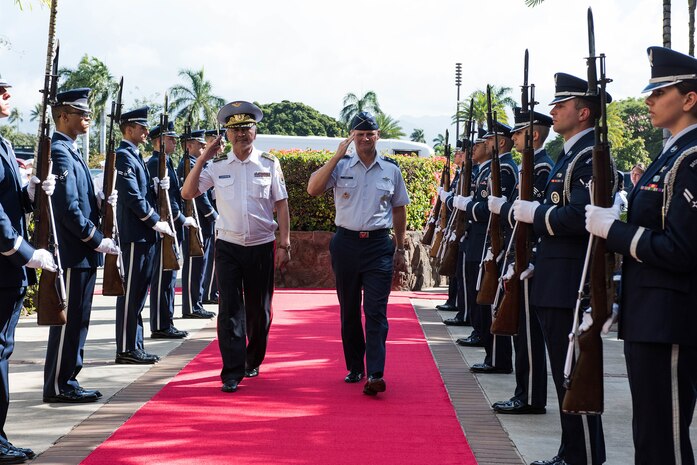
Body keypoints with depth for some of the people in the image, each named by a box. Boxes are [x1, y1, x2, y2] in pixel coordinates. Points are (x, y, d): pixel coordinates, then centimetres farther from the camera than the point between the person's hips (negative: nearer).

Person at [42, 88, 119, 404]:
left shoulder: (71, 151, 17)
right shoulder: (59, 153, -15)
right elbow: (67, 209, -21)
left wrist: (100, 201, 5)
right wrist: (98, 240, -16)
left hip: (82, 252, 10)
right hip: (72, 252, -10)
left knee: (77, 321, 14)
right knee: (68, 320, -2)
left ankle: (67, 382, 22)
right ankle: (58, 387, 6)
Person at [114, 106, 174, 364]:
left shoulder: (136, 156, 19)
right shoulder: (123, 156, -12)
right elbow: (132, 197, -18)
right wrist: (157, 222, -14)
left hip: (145, 235, 10)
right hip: (135, 234, -10)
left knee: (139, 292, 12)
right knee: (131, 292, -5)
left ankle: (135, 347, 18)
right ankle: (126, 349, 1)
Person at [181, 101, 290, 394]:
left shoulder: (269, 164, 1)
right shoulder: (217, 166, 2)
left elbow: (281, 205, 2)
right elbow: (187, 193, -4)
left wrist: (284, 245, -3)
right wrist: (203, 157, -8)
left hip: (262, 247, 0)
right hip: (228, 247, 0)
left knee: (259, 310, 11)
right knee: (229, 309, -6)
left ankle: (252, 361, 31)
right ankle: (232, 372, -3)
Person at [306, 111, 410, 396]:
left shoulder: (391, 170, 7)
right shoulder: (341, 167, 3)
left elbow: (399, 210, 15)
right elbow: (313, 189, -12)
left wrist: (399, 248, 13)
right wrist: (337, 156, -14)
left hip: (379, 245, -1)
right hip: (346, 243, 1)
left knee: (376, 311, -9)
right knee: (349, 310, 9)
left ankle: (375, 374, -13)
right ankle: (355, 367, 22)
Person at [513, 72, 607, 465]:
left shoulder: (590, 156, -14)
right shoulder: (569, 155, 18)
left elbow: (578, 217, -25)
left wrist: (532, 212, -14)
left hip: (571, 285, -10)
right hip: (555, 283, 10)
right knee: (565, 374, 16)